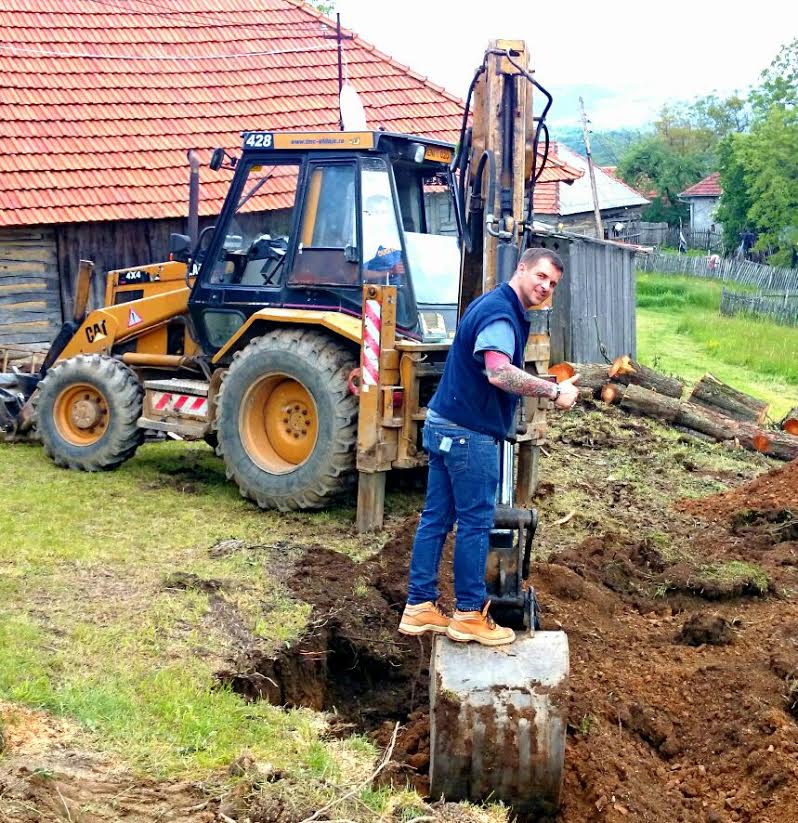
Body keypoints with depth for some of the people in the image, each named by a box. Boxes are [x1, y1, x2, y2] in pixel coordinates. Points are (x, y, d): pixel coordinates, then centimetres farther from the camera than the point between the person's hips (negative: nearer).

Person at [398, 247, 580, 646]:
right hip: (469, 433, -10)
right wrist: (554, 392, -27)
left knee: (436, 517, 11)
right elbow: (499, 373, -33)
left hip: (445, 427, 10)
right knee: (475, 522, -1)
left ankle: (419, 607, 17)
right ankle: (469, 614, 7)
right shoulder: (501, 311, -18)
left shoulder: (497, 306, 16)